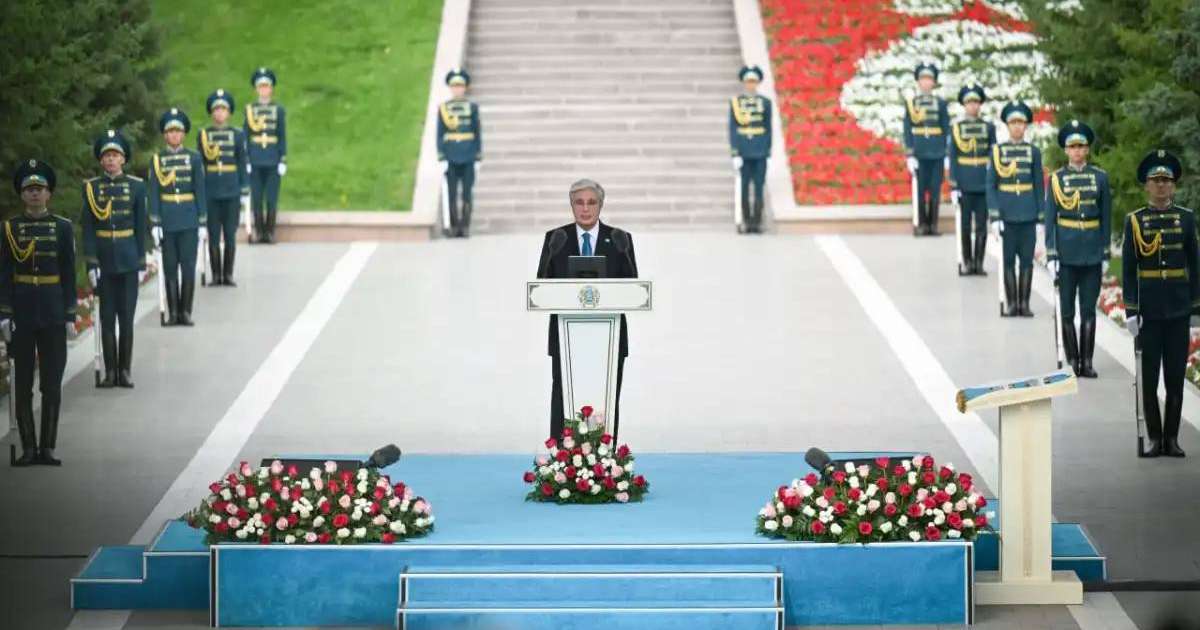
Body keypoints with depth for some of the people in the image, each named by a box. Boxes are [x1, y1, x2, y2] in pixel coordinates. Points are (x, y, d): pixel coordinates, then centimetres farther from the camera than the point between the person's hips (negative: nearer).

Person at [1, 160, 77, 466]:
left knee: (52, 384, 1)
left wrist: (70, 315, -1)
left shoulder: (63, 227, 4)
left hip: (53, 314, 0)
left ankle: (48, 447, 6)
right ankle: (28, 448, 7)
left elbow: (69, 274, 4)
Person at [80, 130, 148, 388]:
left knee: (127, 317, 1)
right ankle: (110, 371, 7)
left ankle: (125, 370, 8)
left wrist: (141, 261, 1)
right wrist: (91, 264, -8)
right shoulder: (91, 187, 1)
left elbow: (141, 226, 4)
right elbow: (87, 228, -1)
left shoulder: (136, 186, 1)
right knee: (107, 318, 3)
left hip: (128, 259, 0)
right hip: (103, 259, 0)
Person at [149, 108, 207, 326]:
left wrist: (202, 222, -1)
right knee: (170, 267, 3)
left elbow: (200, 190, 3)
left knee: (188, 266, -2)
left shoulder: (194, 158, 4)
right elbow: (153, 192, 1)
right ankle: (173, 312, 7)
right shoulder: (157, 160, 4)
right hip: (167, 221, 0)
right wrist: (155, 223, -5)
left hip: (189, 220, 0)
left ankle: (186, 311, 4)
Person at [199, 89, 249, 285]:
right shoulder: (203, 135, 4)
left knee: (230, 235, 2)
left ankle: (228, 275, 8)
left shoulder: (237, 134, 5)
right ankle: (216, 275, 7)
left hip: (232, 192, 0)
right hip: (211, 193, 0)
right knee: (213, 236, 1)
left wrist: (245, 191, 2)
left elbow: (242, 164, 6)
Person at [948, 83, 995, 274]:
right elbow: (952, 158, 1)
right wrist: (953, 185, -5)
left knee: (982, 225, 1)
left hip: (983, 184, 1)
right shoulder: (956, 128, 2)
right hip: (965, 184, -1)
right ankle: (968, 262, 10)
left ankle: (979, 263, 6)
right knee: (965, 224, 3)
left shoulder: (988, 127, 6)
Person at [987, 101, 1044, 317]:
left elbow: (1039, 186, 8)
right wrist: (994, 216, -8)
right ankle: (1011, 303, 7)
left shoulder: (1033, 151, 6)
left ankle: (1024, 303, 7)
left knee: (1027, 259, 2)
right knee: (1008, 260, 1)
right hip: (1006, 215, -1)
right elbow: (990, 185, 0)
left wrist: (1040, 217, 3)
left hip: (1028, 215, 1)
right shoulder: (997, 151, 1)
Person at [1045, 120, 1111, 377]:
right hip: (1066, 253, -1)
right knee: (1068, 311, 3)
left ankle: (1087, 362, 6)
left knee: (1089, 310, 2)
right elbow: (1050, 218, 0)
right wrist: (1051, 255, -6)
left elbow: (1106, 218, 6)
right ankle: (1072, 361, 10)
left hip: (1092, 253, 1)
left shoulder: (1100, 177, 3)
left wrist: (1105, 254, 3)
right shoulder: (1056, 178, 0)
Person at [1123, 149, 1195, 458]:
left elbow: (1194, 264, 7)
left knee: (1176, 376, 3)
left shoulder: (1186, 218, 5)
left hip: (1178, 308, 1)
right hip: (1148, 310, -1)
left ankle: (1172, 437, 10)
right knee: (1149, 377, 2)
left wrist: (1195, 304, 2)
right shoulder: (1134, 220, 1)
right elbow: (1128, 268, 0)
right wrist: (1130, 310, -6)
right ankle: (1154, 437, 9)